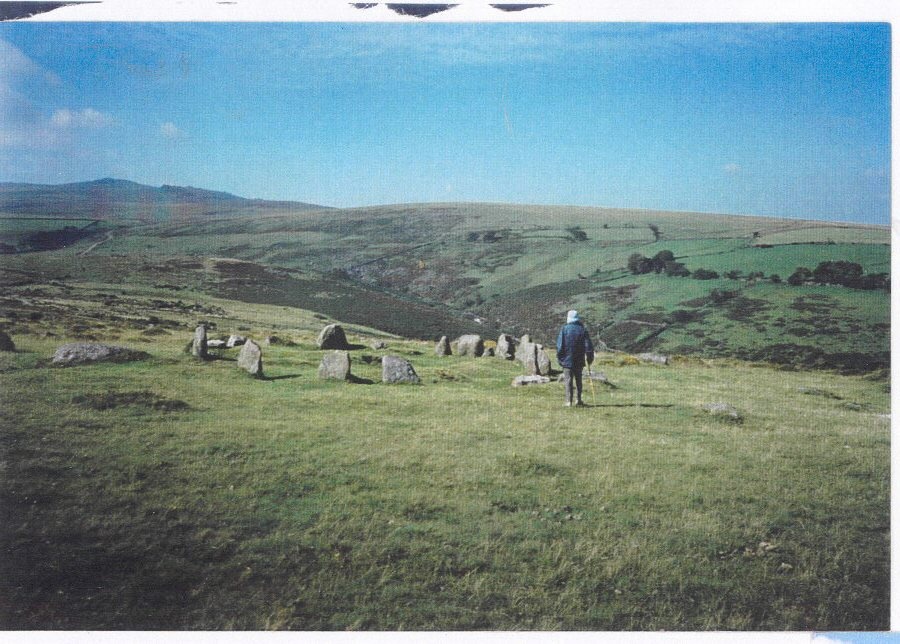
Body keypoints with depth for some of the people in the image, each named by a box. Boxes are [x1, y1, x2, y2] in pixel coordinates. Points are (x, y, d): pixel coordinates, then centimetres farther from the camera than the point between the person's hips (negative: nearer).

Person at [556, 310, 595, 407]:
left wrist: (559, 357, 2)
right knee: (578, 380, 15)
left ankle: (568, 401, -4)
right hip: (579, 361, 2)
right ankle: (578, 400, 14)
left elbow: (559, 345, -7)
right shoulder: (583, 330, 0)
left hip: (567, 360, -2)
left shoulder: (564, 329, -6)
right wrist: (590, 358, 9)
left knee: (568, 380, 1)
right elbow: (588, 345, 0)